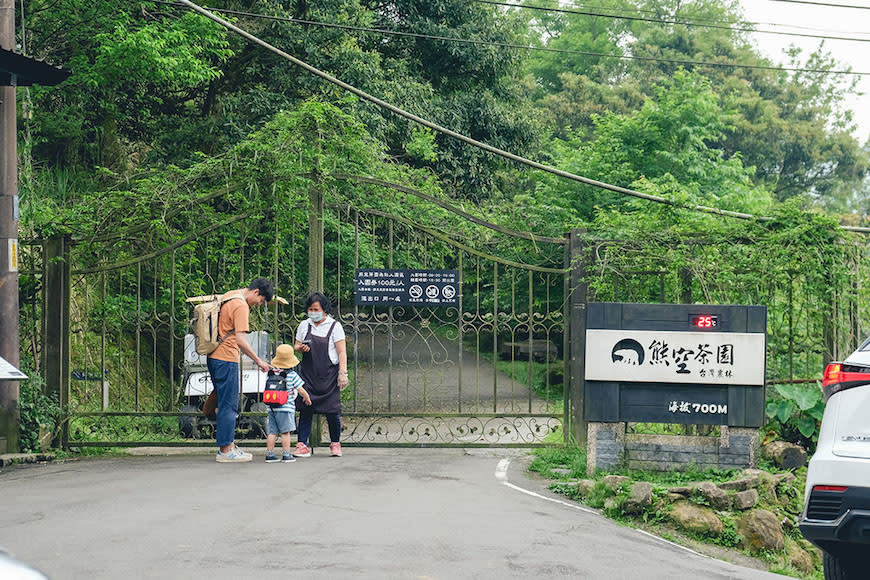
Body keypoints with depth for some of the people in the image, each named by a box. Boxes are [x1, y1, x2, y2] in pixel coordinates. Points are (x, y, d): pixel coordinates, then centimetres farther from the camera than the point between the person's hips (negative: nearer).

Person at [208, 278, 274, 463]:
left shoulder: (228, 296, 14)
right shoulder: (241, 306, -15)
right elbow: (240, 340, -22)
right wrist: (258, 361, -16)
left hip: (214, 357, 10)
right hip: (226, 359, -10)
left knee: (225, 403, 16)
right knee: (228, 405, -4)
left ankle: (227, 445, 20)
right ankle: (225, 451, -1)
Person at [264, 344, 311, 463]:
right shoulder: (292, 375, -5)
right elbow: (301, 391, -2)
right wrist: (307, 398, 16)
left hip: (272, 408, 4)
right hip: (286, 408, -4)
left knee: (271, 432, 6)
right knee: (285, 432, 1)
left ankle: (270, 454, 8)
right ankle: (286, 454, 3)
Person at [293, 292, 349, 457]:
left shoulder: (334, 326, -1)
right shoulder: (304, 325, 11)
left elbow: (342, 352, -4)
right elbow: (296, 345, 19)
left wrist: (343, 373, -13)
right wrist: (301, 348, -5)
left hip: (329, 375, -3)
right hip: (309, 374, 3)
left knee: (332, 410, -2)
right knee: (305, 409, -6)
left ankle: (335, 444, 13)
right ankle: (302, 445, -7)